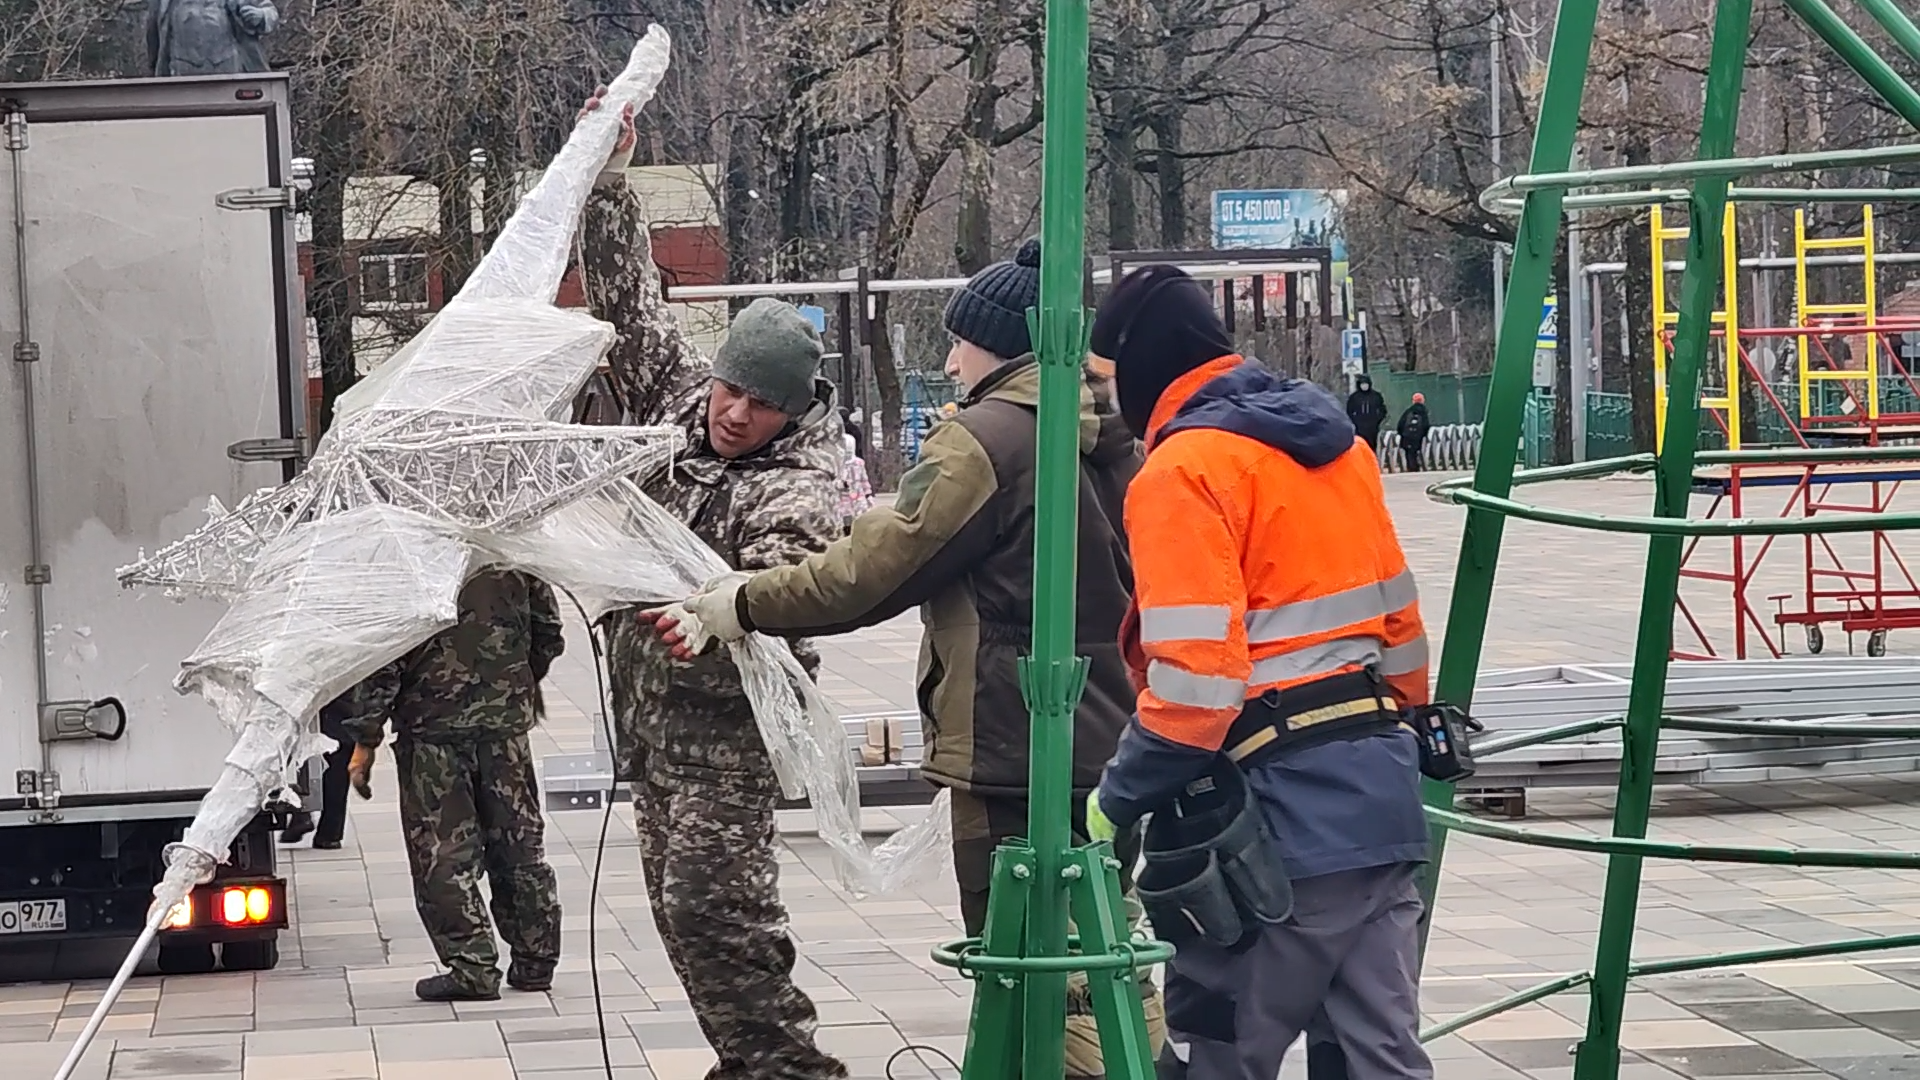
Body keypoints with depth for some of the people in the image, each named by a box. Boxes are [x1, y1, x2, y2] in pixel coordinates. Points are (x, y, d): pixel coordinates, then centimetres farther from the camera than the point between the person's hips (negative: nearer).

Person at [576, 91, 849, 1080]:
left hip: (726, 725, -8)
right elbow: (632, 302, 11)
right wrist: (608, 181, 6)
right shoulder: (680, 400, 6)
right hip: (649, 706, 8)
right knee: (682, 905, 11)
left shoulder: (800, 488, -15)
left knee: (715, 897, -16)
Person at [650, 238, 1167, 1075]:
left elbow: (869, 574, -15)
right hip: (1112, 746, 9)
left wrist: (740, 606, -3)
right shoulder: (1111, 437, 11)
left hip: (1015, 754, -9)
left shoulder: (986, 438, -14)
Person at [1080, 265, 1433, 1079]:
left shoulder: (1183, 471, -11)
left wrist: (1120, 797, -8)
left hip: (1284, 817, -8)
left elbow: (1196, 679, -19)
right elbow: (1399, 622, 19)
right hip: (1381, 798, 8)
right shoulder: (1337, 446, 15)